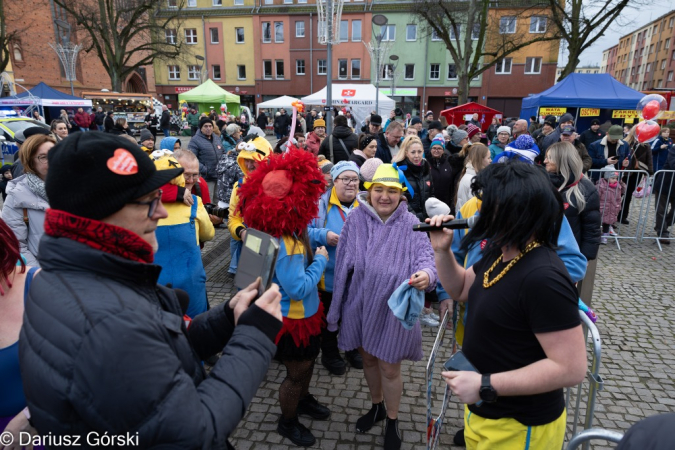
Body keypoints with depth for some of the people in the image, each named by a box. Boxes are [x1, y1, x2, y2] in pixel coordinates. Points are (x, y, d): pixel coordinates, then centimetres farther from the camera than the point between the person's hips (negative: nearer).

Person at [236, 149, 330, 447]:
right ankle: (287, 422, 40)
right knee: (296, 371, 14)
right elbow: (298, 289, -32)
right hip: (292, 318, -9)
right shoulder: (283, 244, -35)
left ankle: (303, 399, 55)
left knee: (308, 361, 29)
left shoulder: (292, 229, -6)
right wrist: (320, 260, -21)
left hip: (304, 312, 9)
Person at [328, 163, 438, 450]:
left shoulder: (410, 224, -13)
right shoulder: (356, 219, -9)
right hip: (360, 305, 3)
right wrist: (338, 306, 2)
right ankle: (376, 407, 51)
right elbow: (343, 263, -3)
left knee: (389, 368, 12)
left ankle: (392, 421, 40)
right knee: (368, 359, 23)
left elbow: (425, 258, -20)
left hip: (392, 308, -2)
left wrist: (426, 275, -45)